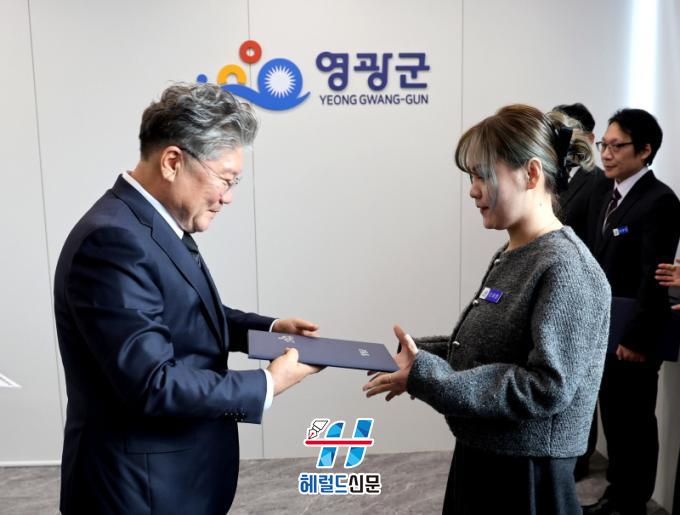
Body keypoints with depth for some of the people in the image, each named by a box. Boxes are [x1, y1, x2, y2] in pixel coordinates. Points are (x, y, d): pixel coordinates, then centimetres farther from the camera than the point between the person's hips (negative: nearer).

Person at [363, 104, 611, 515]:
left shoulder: (565, 269, -20)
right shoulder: (510, 257, 6)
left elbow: (548, 388, -25)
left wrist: (426, 377, -25)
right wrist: (420, 354, -2)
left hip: (527, 473, -8)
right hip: (480, 455, 8)